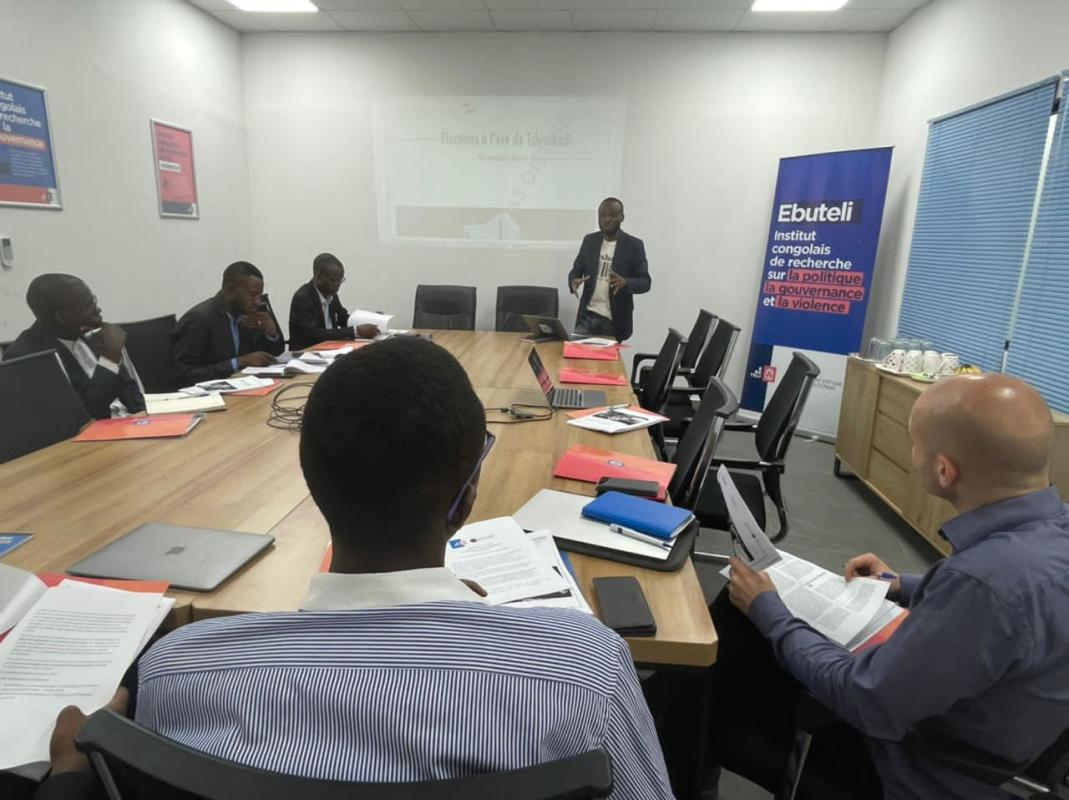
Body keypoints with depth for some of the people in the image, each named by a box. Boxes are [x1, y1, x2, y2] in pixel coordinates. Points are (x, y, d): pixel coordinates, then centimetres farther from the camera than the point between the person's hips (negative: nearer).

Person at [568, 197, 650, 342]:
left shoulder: (634, 245, -4)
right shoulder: (589, 240, 6)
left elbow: (645, 282, -5)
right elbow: (575, 271, 11)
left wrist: (625, 283, -27)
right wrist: (574, 282, -14)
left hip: (614, 321, -2)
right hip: (587, 316, 2)